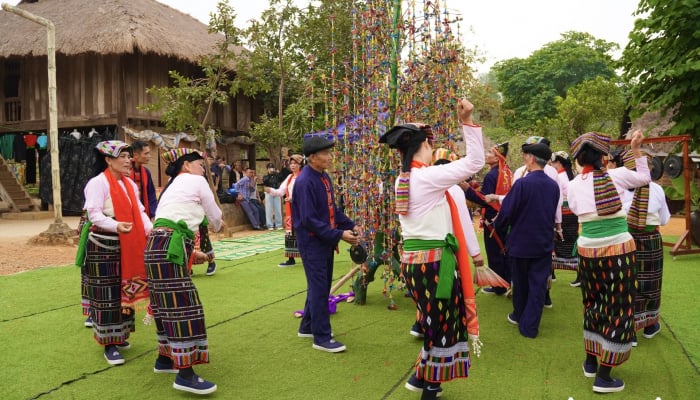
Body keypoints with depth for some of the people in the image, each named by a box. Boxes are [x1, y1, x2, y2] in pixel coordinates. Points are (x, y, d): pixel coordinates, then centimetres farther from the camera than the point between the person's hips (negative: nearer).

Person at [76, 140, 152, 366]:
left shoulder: (129, 184, 12)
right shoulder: (97, 183, -12)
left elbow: (139, 211, 8)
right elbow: (94, 214, -21)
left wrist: (150, 229, -10)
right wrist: (116, 226, -38)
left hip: (126, 245, 8)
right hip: (104, 245, -8)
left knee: (124, 291, 14)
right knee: (107, 294, -3)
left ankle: (118, 336, 29)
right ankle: (109, 344, 4)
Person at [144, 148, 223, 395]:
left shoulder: (172, 187, 28)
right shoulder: (196, 181, 4)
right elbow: (215, 218, 12)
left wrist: (190, 252, 31)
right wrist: (215, 226, 35)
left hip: (158, 247, 9)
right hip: (169, 249, -9)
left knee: (169, 305, 18)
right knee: (182, 306, -9)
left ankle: (165, 358, 31)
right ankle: (185, 374, -7)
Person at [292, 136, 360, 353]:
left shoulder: (324, 177, 8)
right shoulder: (305, 181, -20)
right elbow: (309, 220, -23)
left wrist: (350, 225, 4)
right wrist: (339, 235, -24)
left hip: (326, 241, 9)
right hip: (312, 243, -9)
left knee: (321, 286, 17)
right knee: (319, 289, -3)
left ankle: (307, 327, 32)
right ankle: (322, 338, 7)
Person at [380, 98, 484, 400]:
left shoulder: (401, 180, 8)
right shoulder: (428, 176, -16)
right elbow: (475, 162, -16)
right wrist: (467, 122, -15)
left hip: (412, 259, 8)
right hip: (435, 260, -8)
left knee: (433, 320, 22)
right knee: (441, 324, 6)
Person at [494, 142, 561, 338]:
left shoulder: (522, 183, -19)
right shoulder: (553, 185, -2)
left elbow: (507, 211, -15)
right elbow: (553, 212, 11)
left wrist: (499, 226, 4)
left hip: (521, 242, -3)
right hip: (544, 243, 3)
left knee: (520, 282, 16)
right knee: (538, 284, 6)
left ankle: (519, 316, 34)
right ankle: (529, 326, 9)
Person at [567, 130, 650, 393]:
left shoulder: (573, 185, 0)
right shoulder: (615, 176, -6)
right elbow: (645, 177, 12)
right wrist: (635, 148, 14)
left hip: (588, 249, 3)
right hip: (618, 249, -3)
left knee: (593, 303, 19)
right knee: (618, 306, 4)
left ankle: (591, 362, 29)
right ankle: (603, 377, 5)